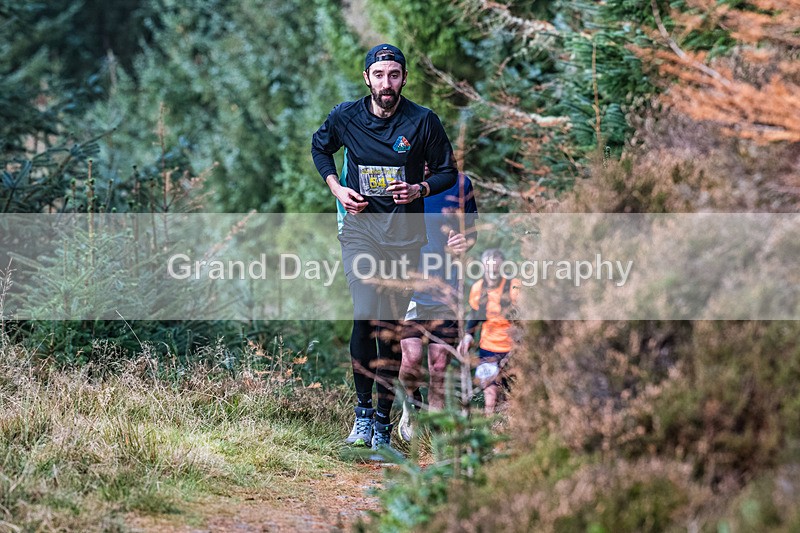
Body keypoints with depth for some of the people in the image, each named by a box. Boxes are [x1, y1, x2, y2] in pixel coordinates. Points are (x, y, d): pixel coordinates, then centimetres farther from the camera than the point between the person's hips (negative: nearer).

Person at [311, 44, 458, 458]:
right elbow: (320, 147, 20)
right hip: (360, 227, 0)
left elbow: (447, 172, 6)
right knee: (365, 317, -17)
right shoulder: (346, 117, 0)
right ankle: (363, 410, -4)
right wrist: (337, 188, 5)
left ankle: (383, 422, 12)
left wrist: (419, 189, -14)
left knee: (390, 328, 2)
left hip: (403, 235, 0)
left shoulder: (423, 122, -4)